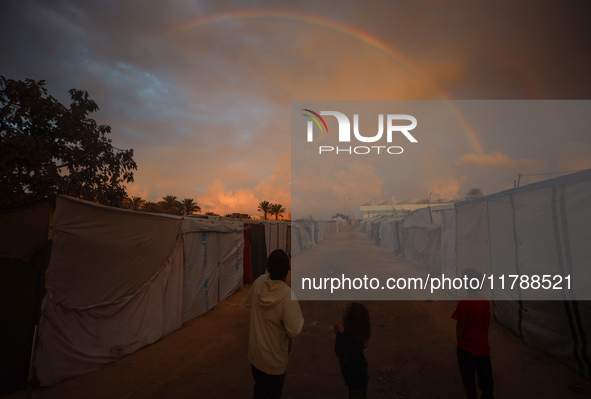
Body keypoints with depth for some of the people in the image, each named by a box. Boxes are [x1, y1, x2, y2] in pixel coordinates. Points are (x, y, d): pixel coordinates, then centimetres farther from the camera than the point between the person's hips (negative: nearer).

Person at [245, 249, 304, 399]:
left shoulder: (259, 282, -16)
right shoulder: (288, 296, -33)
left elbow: (248, 303, 3)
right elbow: (294, 331, -28)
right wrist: (300, 317, -10)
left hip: (254, 354, 5)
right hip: (274, 360, -5)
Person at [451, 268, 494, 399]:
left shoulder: (463, 303, -24)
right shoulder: (485, 300, -6)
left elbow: (460, 326, -17)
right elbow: (488, 320, 6)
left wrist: (458, 343, -2)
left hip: (467, 346, -6)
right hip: (483, 345, 6)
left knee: (469, 376, 11)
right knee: (485, 373, 24)